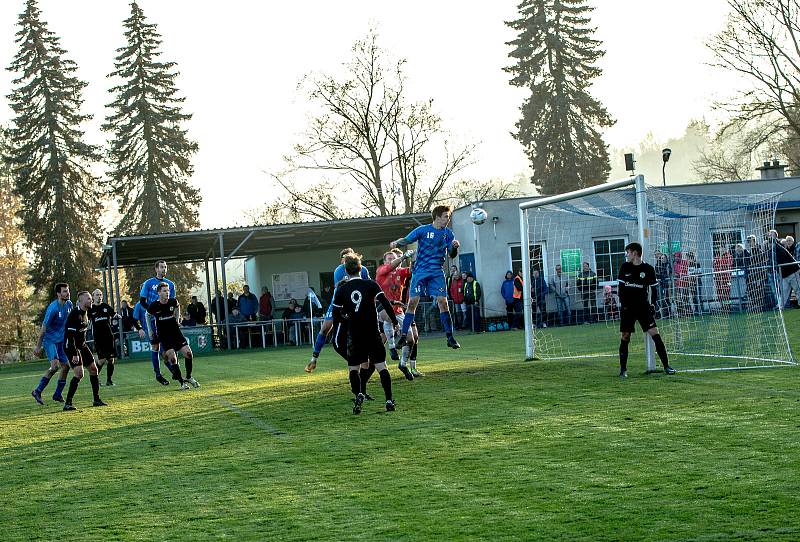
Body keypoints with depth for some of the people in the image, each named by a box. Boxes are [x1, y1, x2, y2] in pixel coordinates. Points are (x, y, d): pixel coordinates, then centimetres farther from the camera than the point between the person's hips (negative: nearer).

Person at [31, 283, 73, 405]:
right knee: (55, 365, -21)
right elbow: (43, 328, -17)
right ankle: (37, 391, -12)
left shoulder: (69, 304, 2)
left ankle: (57, 395, 15)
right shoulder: (53, 308, -21)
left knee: (65, 366, 4)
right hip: (50, 340, -8)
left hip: (61, 341, 8)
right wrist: (38, 346, -15)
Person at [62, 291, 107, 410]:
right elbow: (70, 335, -25)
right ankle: (67, 403, -14)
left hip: (82, 346, 10)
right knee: (79, 374, -19)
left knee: (93, 369, 8)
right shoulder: (75, 314, -21)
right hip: (71, 347, -10)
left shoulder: (85, 313, 9)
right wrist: (74, 354, -28)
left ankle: (96, 400, 18)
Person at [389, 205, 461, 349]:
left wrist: (454, 247, -19)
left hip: (437, 272, 2)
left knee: (443, 302, -8)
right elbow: (407, 240, -9)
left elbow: (452, 255, 4)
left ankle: (450, 337, -2)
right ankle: (404, 336, 0)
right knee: (413, 302, -6)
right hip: (420, 271, -2)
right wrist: (396, 243, -30)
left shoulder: (448, 233, 6)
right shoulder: (423, 230, -2)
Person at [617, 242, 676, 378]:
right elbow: (621, 287, 6)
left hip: (643, 306, -1)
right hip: (627, 308, 1)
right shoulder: (625, 267, 4)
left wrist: (653, 304, 0)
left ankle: (666, 366, -4)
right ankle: (623, 369, 8)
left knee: (655, 334, -8)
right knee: (624, 337, -2)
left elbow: (653, 289, 8)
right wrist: (622, 304, -3)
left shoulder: (648, 269, 0)